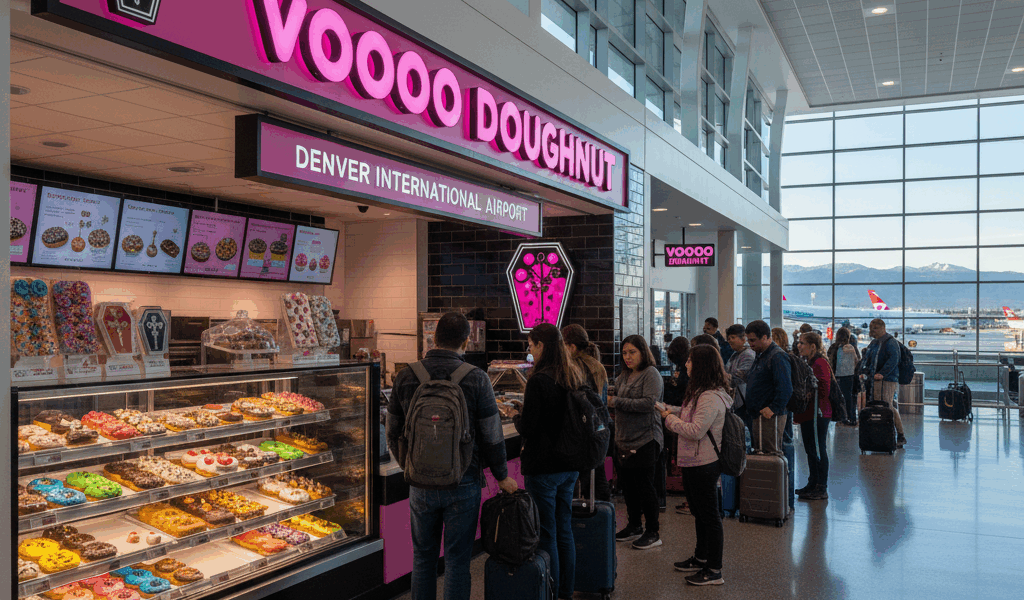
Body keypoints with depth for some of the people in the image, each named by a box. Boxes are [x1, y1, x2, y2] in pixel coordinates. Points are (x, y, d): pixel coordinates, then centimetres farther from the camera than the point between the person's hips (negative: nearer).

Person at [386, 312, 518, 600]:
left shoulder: (406, 377, -1)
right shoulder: (476, 378, -10)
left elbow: (393, 434, 6)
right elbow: (492, 436, -6)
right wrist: (501, 476, 9)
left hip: (421, 484, 2)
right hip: (463, 483, -2)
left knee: (423, 557, 17)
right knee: (457, 560, 9)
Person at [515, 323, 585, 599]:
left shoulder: (539, 380, -19)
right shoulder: (575, 377, 5)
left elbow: (527, 428, -19)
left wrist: (515, 416, 2)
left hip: (544, 467, -8)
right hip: (570, 465, 8)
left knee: (546, 535, 3)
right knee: (564, 530, 18)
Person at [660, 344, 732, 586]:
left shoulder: (711, 398, -22)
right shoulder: (700, 393, 12)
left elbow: (695, 431, -27)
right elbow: (689, 416, 21)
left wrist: (670, 419, -15)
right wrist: (671, 411, 8)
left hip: (704, 465, -11)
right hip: (693, 464, 11)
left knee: (709, 516, -1)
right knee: (699, 514, 22)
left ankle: (714, 571, 9)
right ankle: (701, 558, 38)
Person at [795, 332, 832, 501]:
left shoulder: (820, 363, -15)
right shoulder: (807, 362, 15)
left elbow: (823, 390, -20)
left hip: (817, 414, -10)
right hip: (808, 414, 10)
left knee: (818, 450, -3)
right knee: (810, 450, 15)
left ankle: (821, 489, 5)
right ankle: (812, 484, 26)